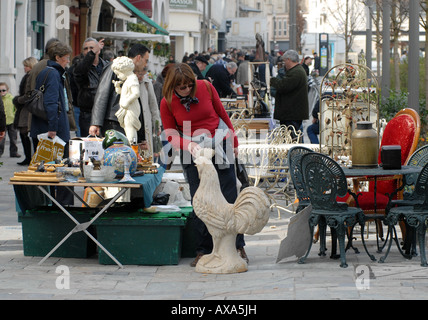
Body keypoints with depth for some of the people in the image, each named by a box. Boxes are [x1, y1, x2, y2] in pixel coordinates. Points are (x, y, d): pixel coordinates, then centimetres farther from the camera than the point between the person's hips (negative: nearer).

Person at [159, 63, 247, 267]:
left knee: (229, 197, 0)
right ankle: (203, 250, 9)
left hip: (219, 146, 0)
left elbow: (222, 113, 5)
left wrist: (233, 141, 11)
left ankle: (238, 246, 8)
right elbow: (171, 135, -3)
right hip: (192, 152, 0)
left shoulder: (205, 87, -6)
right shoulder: (167, 103, -7)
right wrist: (189, 145, -23)